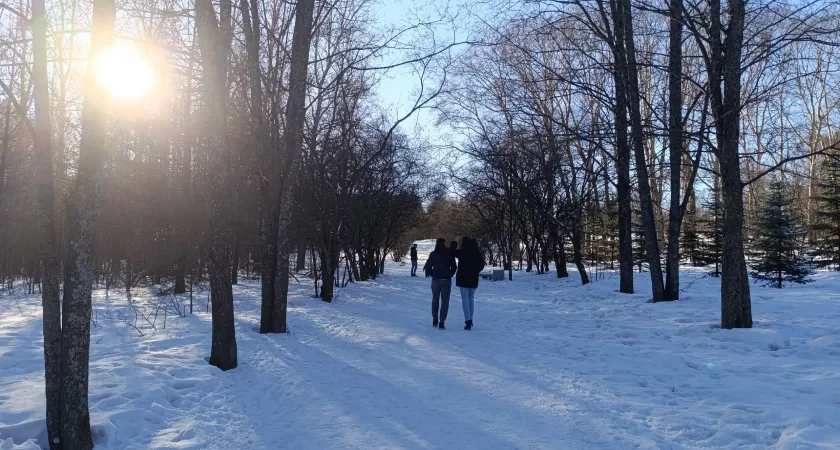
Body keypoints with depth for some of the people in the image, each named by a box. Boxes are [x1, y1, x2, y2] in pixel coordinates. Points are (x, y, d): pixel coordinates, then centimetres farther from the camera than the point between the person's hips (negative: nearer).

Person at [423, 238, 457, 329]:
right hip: (446, 280, -1)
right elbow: (454, 267, -3)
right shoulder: (449, 254, -4)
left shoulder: (433, 254, -2)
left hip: (436, 280, 1)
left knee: (435, 299, 17)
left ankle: (435, 320, 22)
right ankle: (441, 322, -5)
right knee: (445, 301, 3)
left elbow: (428, 266, -2)